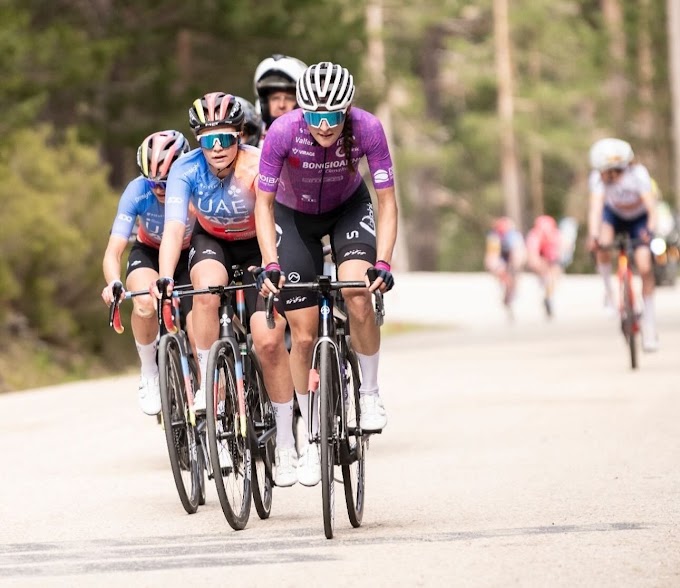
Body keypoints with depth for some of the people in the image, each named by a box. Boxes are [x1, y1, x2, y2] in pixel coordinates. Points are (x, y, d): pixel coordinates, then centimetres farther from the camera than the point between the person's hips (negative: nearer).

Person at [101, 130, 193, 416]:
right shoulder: (138, 192, -30)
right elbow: (113, 251, -34)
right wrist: (113, 284, -55)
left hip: (190, 254, 1)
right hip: (149, 253, 0)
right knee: (145, 302, -33)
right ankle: (150, 375, -11)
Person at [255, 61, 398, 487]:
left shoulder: (368, 129, -31)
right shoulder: (284, 131, -32)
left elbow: (387, 201, -25)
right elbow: (264, 203, -22)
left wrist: (383, 263, -37)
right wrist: (270, 264, -33)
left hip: (349, 208, 0)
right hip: (295, 216, 0)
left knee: (359, 293, -29)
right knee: (304, 336, -4)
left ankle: (370, 393, -6)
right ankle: (314, 439, 12)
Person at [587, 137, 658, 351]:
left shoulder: (637, 174, -35)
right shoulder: (598, 179, -31)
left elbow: (651, 206, -43)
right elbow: (595, 207, -42)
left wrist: (650, 230, -62)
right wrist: (593, 235, -59)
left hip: (639, 218, -1)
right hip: (614, 215, 1)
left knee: (645, 267, -16)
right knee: (603, 246, -31)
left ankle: (649, 327, -5)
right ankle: (608, 291, -5)